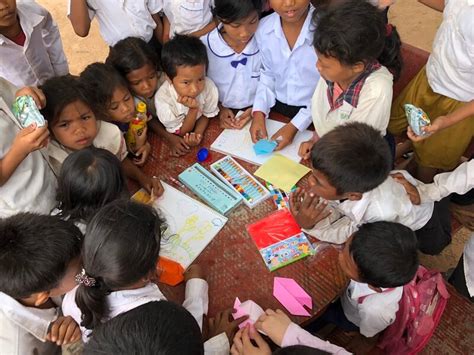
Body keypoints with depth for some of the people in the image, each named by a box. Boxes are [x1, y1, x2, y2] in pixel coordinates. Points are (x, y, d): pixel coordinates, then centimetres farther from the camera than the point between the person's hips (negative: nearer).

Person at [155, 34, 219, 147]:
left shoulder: (209, 87, -25)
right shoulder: (163, 98, -32)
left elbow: (206, 115, -3)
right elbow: (181, 132, -18)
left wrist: (198, 133, -22)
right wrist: (193, 109, -34)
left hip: (200, 129, 2)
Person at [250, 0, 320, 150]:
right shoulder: (264, 28, -7)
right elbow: (267, 75, 7)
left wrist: (295, 125, -19)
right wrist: (259, 112, -8)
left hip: (314, 116, -3)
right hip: (276, 109, 4)